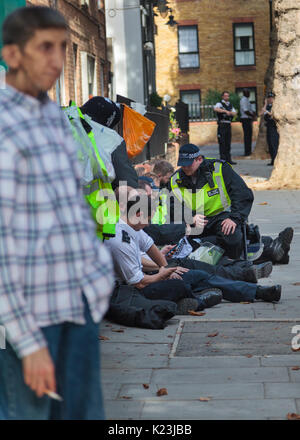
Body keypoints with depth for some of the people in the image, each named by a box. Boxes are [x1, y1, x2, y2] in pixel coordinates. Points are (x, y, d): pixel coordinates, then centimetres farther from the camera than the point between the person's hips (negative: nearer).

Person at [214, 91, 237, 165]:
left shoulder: (230, 105, 18)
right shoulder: (220, 104, -2)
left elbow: (234, 113, 10)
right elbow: (215, 109, -24)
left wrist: (230, 112, -12)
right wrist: (225, 111, -29)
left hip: (228, 125, 6)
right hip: (222, 125, -6)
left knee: (228, 143, 10)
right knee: (222, 143, -7)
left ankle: (228, 159, 15)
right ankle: (222, 158, -4)